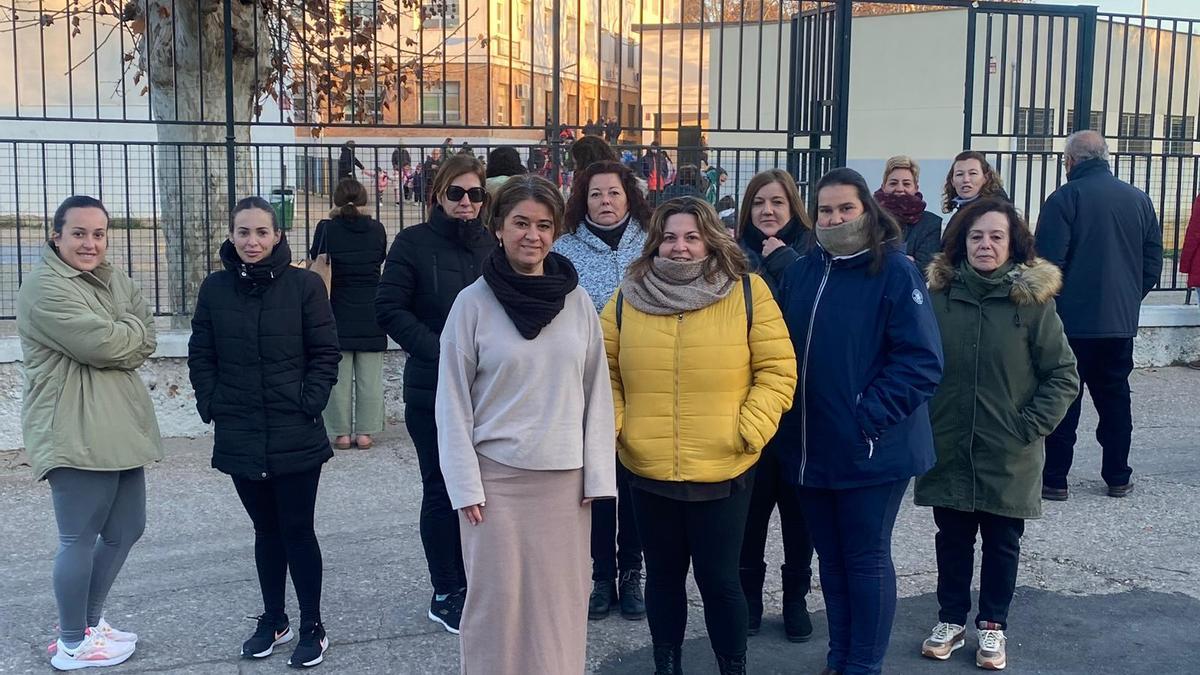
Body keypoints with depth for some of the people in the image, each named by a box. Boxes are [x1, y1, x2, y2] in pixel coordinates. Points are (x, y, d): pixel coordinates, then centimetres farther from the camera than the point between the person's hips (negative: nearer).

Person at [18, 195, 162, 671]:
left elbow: (146, 342, 7)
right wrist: (131, 325, -2)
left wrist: (120, 336, -12)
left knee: (125, 531, 16)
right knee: (79, 538, 2)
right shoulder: (44, 287, -12)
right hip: (74, 432, -9)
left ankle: (88, 621, 34)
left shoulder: (113, 279, 15)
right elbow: (106, 344, -21)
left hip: (121, 426, 9)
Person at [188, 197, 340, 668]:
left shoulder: (305, 285, -6)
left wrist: (309, 403, -12)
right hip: (240, 436, 3)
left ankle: (312, 628, 16)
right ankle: (273, 621, 29)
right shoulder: (215, 288, 3)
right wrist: (213, 406, -3)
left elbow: (325, 354, -4)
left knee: (297, 530, 3)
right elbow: (201, 357, 7)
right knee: (266, 531, 15)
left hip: (296, 435, -3)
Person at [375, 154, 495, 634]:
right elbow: (390, 309, -9)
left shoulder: (491, 245, 8)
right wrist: (439, 351, -18)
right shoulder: (414, 242, -4)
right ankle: (446, 594, 17)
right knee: (442, 490, 4)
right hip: (432, 391, -4)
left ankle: (469, 583, 25)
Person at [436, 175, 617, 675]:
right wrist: (466, 485, -8)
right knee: (498, 598, 3)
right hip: (497, 476, -2)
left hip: (565, 477, 2)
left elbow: (597, 392, 5)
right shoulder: (474, 302, -5)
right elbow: (453, 401, -3)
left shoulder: (577, 301, 2)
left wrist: (598, 476, 1)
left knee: (560, 598, 8)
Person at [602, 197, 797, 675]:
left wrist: (750, 429, -12)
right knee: (663, 575, 16)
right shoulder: (627, 299, 3)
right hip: (648, 469, 3)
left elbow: (777, 369, -3)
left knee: (719, 578, 7)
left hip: (723, 470, -2)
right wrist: (613, 425, -2)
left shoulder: (749, 293, -3)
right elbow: (604, 371, 10)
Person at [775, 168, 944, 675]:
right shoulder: (800, 272, 8)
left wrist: (871, 416, -19)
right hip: (810, 450, 6)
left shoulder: (895, 272, -10)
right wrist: (784, 416, 3)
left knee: (866, 559, 5)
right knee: (831, 558, 16)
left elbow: (922, 361, -15)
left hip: (872, 451, -5)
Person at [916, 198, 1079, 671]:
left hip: (1009, 455, -1)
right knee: (952, 538, 13)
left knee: (1001, 542, 11)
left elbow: (1063, 375, -4)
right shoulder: (939, 295, -2)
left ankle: (992, 626, 28)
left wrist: (1030, 426, -11)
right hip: (947, 449, 2)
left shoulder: (1032, 298, -7)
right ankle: (951, 620, 29)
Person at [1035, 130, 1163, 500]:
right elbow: (1153, 264, 10)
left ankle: (1054, 479, 4)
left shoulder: (1064, 198, -10)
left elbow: (1049, 262, -14)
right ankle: (1118, 477, 20)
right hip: (1121, 321, 5)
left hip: (1072, 320, -5)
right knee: (1115, 396, 14)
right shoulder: (1139, 199, 7)